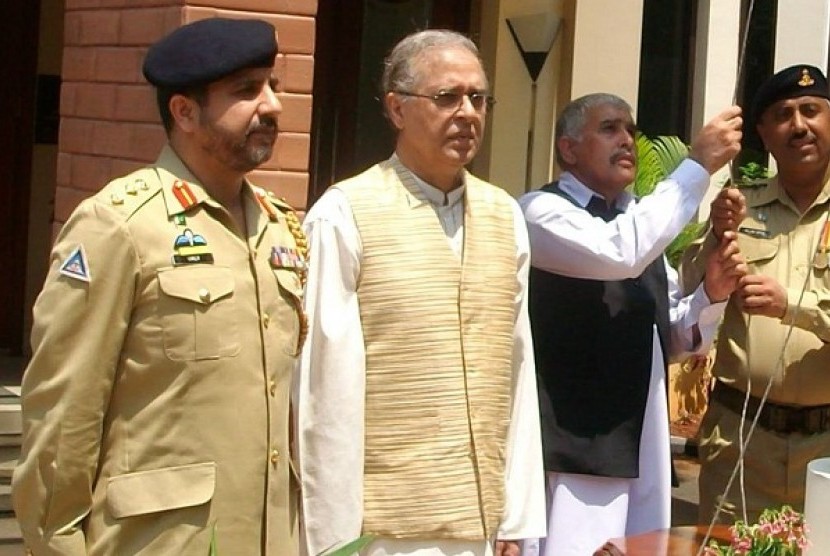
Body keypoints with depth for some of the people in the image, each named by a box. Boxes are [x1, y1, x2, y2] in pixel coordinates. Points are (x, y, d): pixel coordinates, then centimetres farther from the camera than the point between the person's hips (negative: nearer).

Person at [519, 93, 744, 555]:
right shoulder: (542, 210, -6)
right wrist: (699, 165, -20)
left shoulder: (638, 221, 17)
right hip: (575, 452, -7)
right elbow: (620, 253, -26)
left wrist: (712, 295, 0)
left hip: (644, 450, 7)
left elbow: (674, 338, 20)